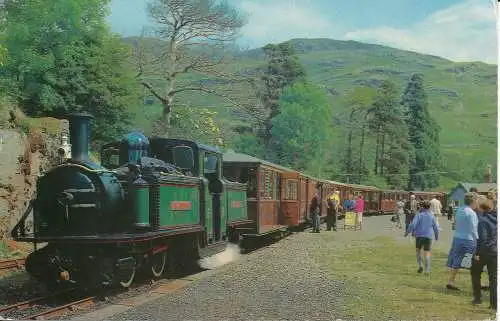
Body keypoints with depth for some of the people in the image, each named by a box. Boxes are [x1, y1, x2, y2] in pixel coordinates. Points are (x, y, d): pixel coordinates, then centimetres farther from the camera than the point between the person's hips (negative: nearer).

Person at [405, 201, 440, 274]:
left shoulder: (419, 215, -4)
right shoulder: (432, 216, 4)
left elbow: (413, 224, -12)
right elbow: (436, 228, 9)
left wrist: (407, 232, -1)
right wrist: (437, 236, 24)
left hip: (419, 236, -1)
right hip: (428, 236, 1)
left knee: (418, 250, 18)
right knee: (427, 253, 3)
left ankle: (420, 266, 6)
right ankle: (427, 269, -5)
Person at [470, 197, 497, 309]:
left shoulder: (483, 220, -15)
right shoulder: (495, 218, 4)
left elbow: (482, 238, -20)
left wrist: (478, 253, -17)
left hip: (484, 252, -5)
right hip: (495, 252, 5)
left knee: (475, 273, 17)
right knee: (494, 278, 7)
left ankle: (477, 297, 22)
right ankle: (494, 303, 3)